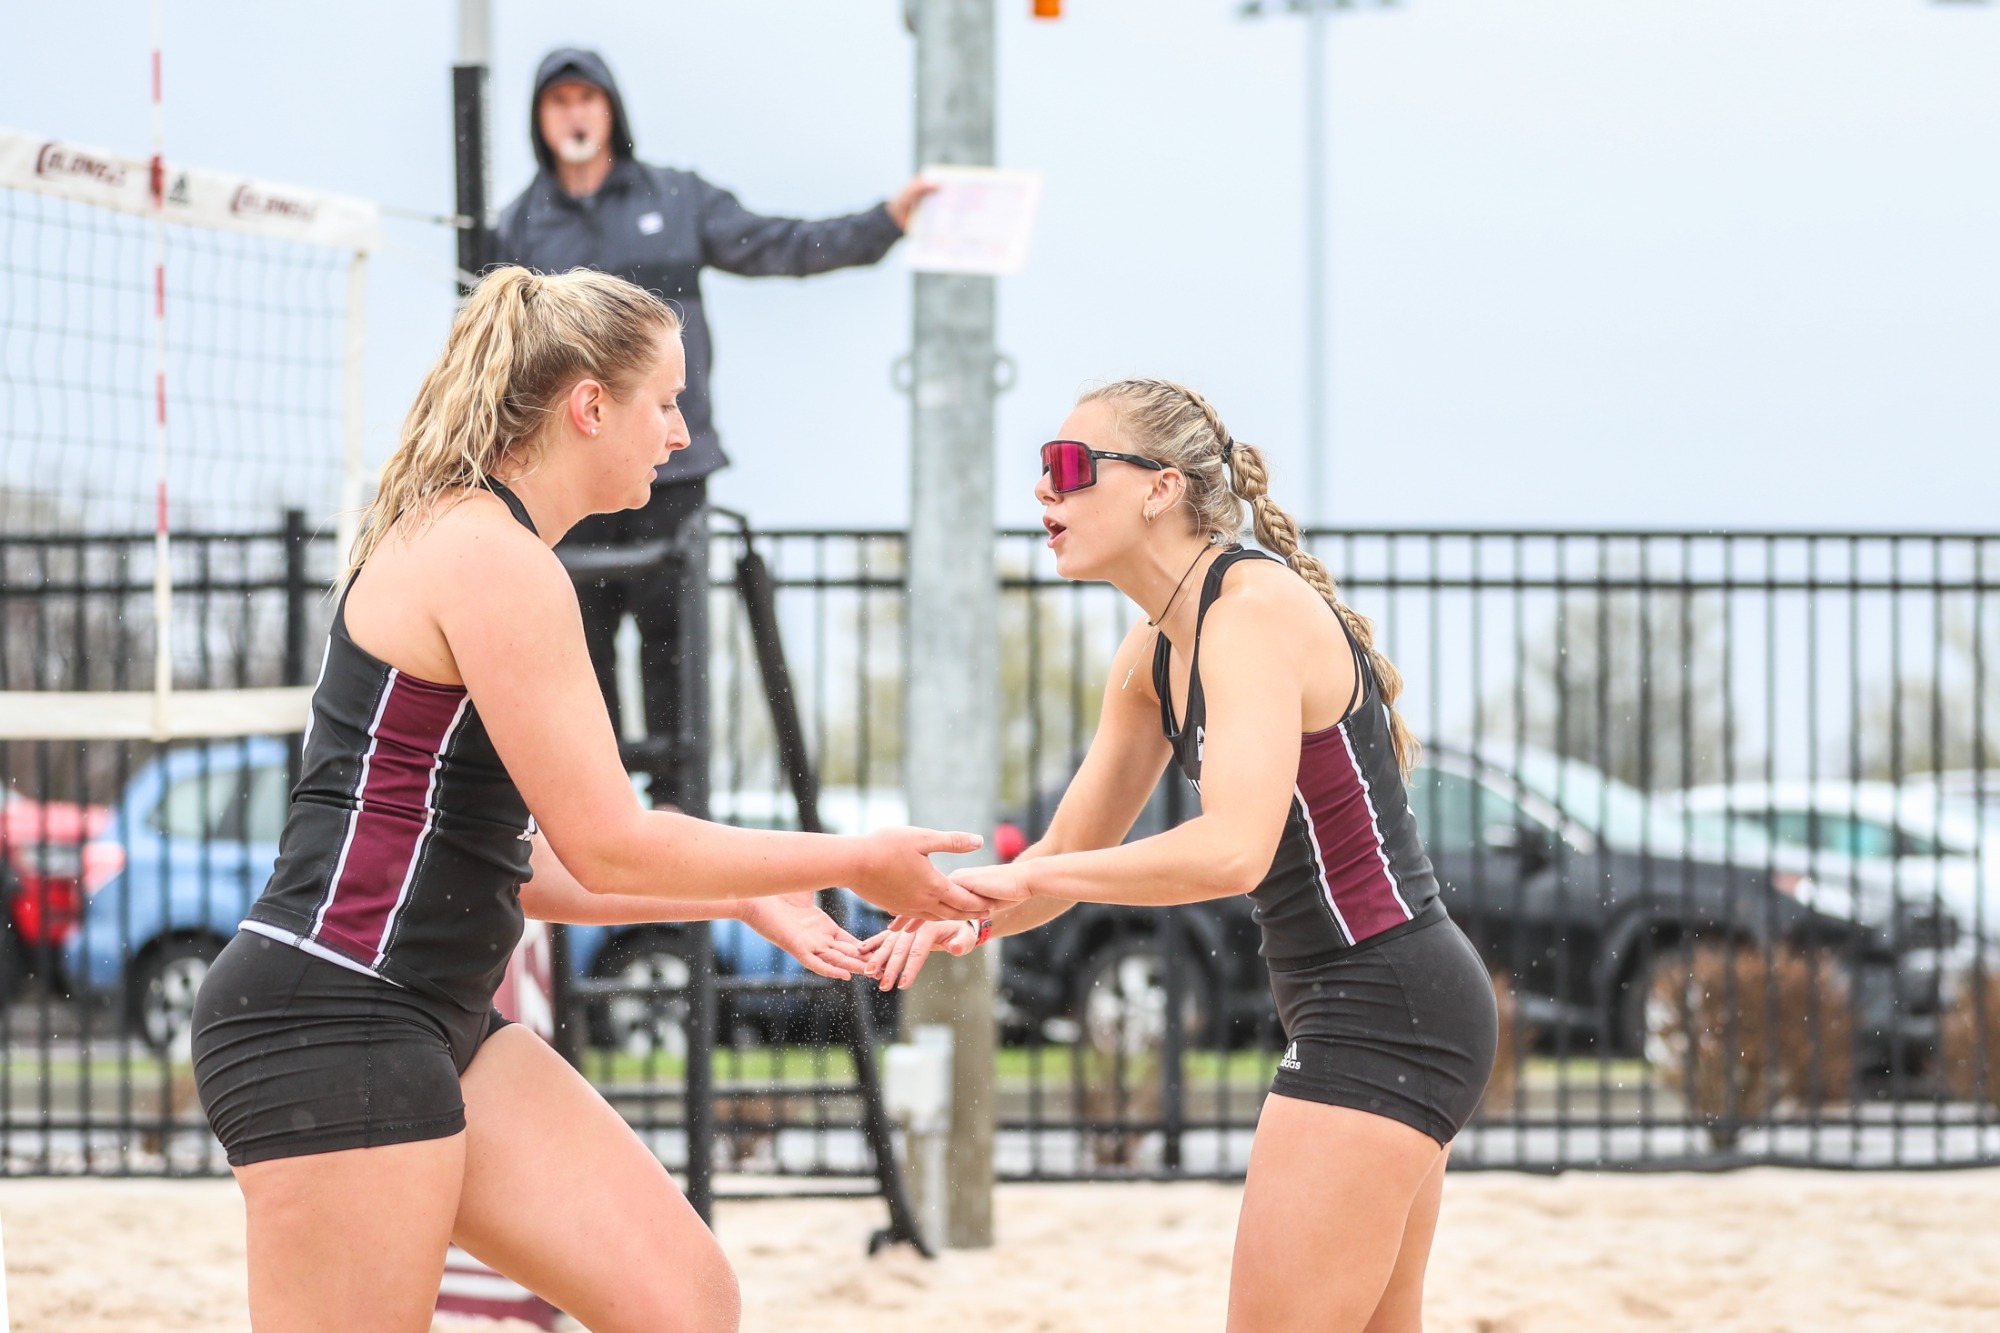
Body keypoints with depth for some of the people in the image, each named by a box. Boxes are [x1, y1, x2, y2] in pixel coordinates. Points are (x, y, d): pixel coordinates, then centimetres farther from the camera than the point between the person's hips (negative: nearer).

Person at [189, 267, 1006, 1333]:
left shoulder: (467, 544, 18)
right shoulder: (496, 562, -14)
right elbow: (607, 845, -14)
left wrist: (749, 900, 21)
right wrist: (856, 865, -3)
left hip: (439, 1023, 10)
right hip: (336, 1015, -10)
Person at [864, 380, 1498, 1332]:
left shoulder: (1256, 610, -19)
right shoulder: (1154, 656, 11)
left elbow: (1232, 850, -32)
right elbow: (1073, 850, 18)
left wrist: (1017, 877, -25)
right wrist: (969, 919, -3)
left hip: (1382, 1009, -11)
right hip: (1376, 1011, 11)